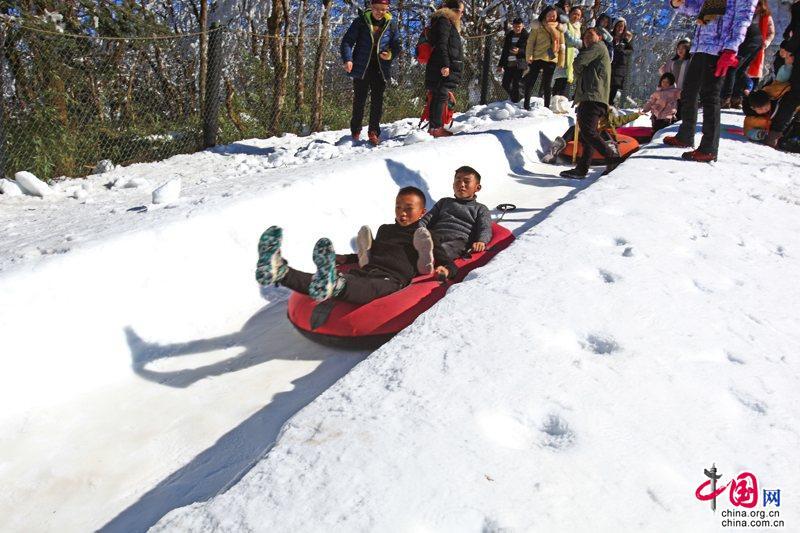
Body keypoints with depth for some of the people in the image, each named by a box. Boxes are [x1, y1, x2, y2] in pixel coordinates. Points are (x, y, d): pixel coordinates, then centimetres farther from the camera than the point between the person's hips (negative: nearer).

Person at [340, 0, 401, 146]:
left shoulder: (390, 25, 5)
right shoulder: (361, 21, -2)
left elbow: (396, 46, 11)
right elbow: (347, 41, -5)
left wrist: (391, 54, -13)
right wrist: (347, 59, -21)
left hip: (380, 69, 2)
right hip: (361, 68, -1)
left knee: (377, 100, -3)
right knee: (359, 100, 5)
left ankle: (374, 131, 4)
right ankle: (356, 130, 18)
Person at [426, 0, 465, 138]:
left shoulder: (450, 23, 27)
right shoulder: (444, 21, -6)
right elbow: (441, 44, -17)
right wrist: (445, 64, -24)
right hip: (443, 68, -10)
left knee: (437, 96, 9)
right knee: (441, 96, -13)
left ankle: (434, 126, 11)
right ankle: (436, 127, -16)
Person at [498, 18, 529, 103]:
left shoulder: (526, 36, -1)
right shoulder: (509, 36, 15)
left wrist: (519, 51, -22)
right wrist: (500, 64, 18)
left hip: (519, 64, -6)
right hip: (509, 64, 6)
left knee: (515, 85, -10)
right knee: (505, 84, 6)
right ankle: (514, 99, 28)